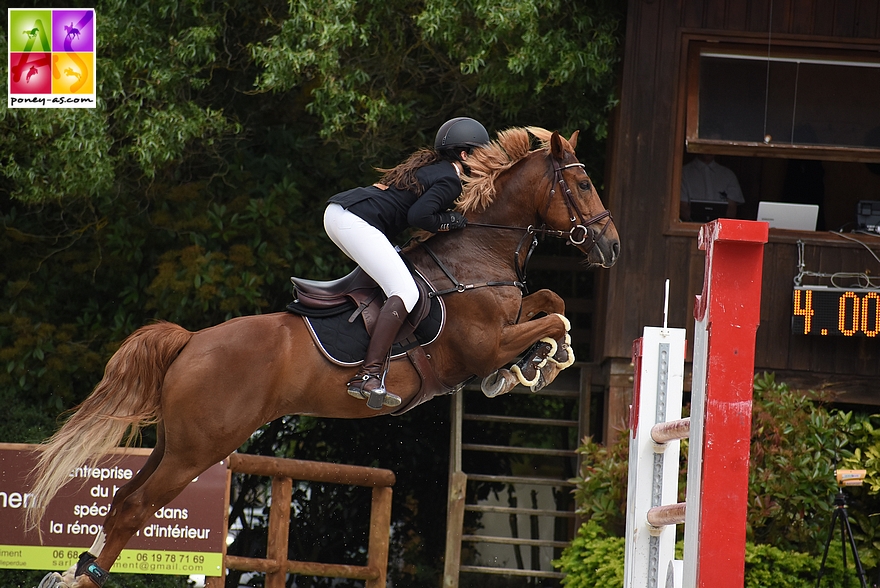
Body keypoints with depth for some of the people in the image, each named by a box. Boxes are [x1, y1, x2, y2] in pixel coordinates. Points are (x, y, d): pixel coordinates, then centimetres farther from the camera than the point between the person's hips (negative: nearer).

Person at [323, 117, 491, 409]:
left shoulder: (428, 165, 25)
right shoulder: (450, 180, -4)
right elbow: (418, 215, -17)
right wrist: (454, 221, -2)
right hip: (356, 222, -10)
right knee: (405, 292, -18)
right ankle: (368, 376, -33)